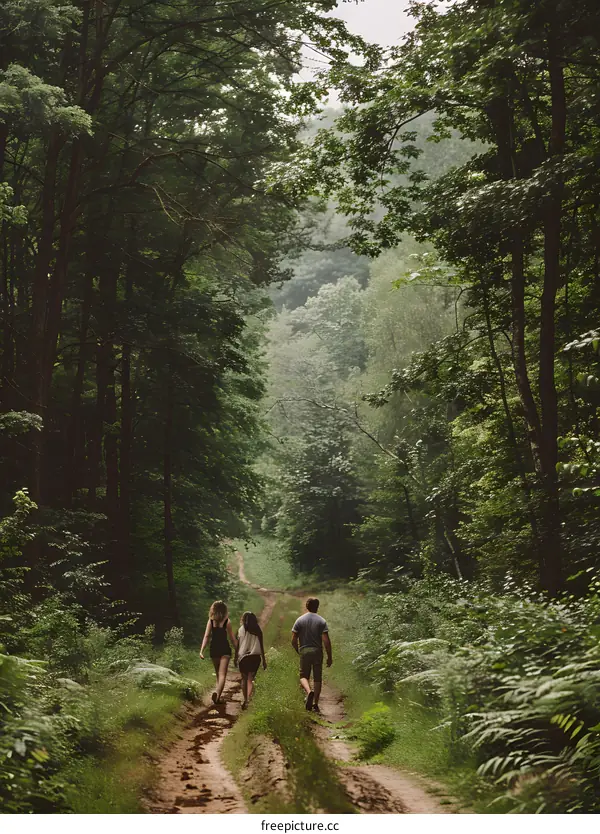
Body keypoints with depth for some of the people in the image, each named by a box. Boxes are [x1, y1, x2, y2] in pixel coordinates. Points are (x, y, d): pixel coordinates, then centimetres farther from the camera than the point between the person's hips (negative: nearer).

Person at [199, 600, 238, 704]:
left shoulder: (210, 621, 2)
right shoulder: (227, 622, -4)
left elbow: (206, 636, -5)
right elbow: (232, 638, -2)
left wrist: (202, 650, -8)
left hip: (214, 649, 3)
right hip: (225, 649, -3)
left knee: (218, 674, 19)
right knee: (222, 674, -7)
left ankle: (218, 697, 24)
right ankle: (217, 693, -30)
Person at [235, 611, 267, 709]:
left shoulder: (241, 629, -3)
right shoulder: (258, 630, 2)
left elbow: (238, 644, 0)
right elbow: (261, 646, 5)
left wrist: (236, 657, 12)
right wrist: (264, 659, 12)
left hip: (244, 657, -1)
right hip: (256, 656, 1)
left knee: (244, 679, 12)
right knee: (250, 679, 3)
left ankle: (245, 700, 14)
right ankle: (248, 699, -16)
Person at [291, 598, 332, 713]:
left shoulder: (300, 620, 2)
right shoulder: (321, 621, -1)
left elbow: (293, 640, 1)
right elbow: (326, 641, -8)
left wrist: (299, 651, 18)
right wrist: (329, 657, -1)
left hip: (304, 651, 0)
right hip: (317, 652, 0)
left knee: (304, 676, 10)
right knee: (317, 679, 8)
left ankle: (309, 691, -20)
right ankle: (315, 704, 8)